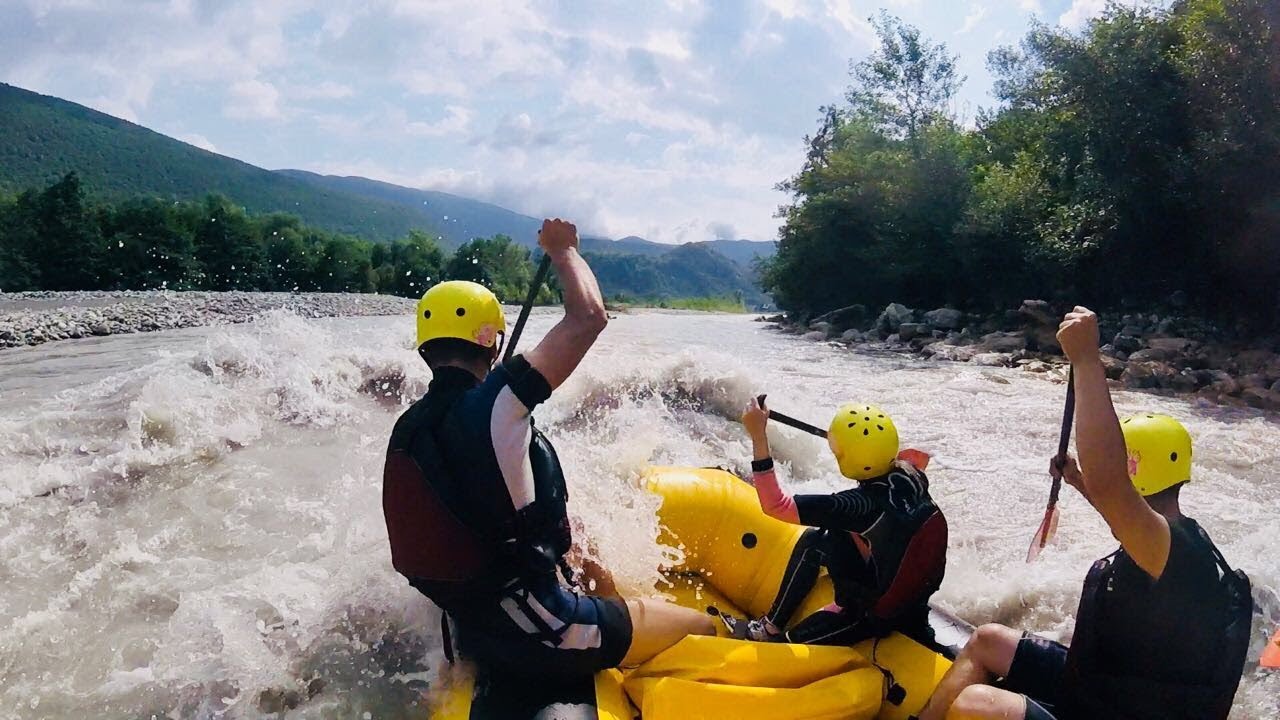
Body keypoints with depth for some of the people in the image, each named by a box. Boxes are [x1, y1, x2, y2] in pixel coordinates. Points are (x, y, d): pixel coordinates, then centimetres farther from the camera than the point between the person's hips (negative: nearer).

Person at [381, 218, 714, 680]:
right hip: (538, 637, -8)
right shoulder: (490, 404, -21)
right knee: (703, 629, 5)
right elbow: (588, 317, -19)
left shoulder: (406, 430, 3)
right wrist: (563, 249, -2)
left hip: (474, 635, 9)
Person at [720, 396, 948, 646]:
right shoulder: (910, 473, -11)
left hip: (877, 618, -7)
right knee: (815, 542, 11)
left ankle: (770, 630, 15)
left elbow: (776, 506, -34)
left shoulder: (864, 505, -30)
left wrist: (758, 436, -32)